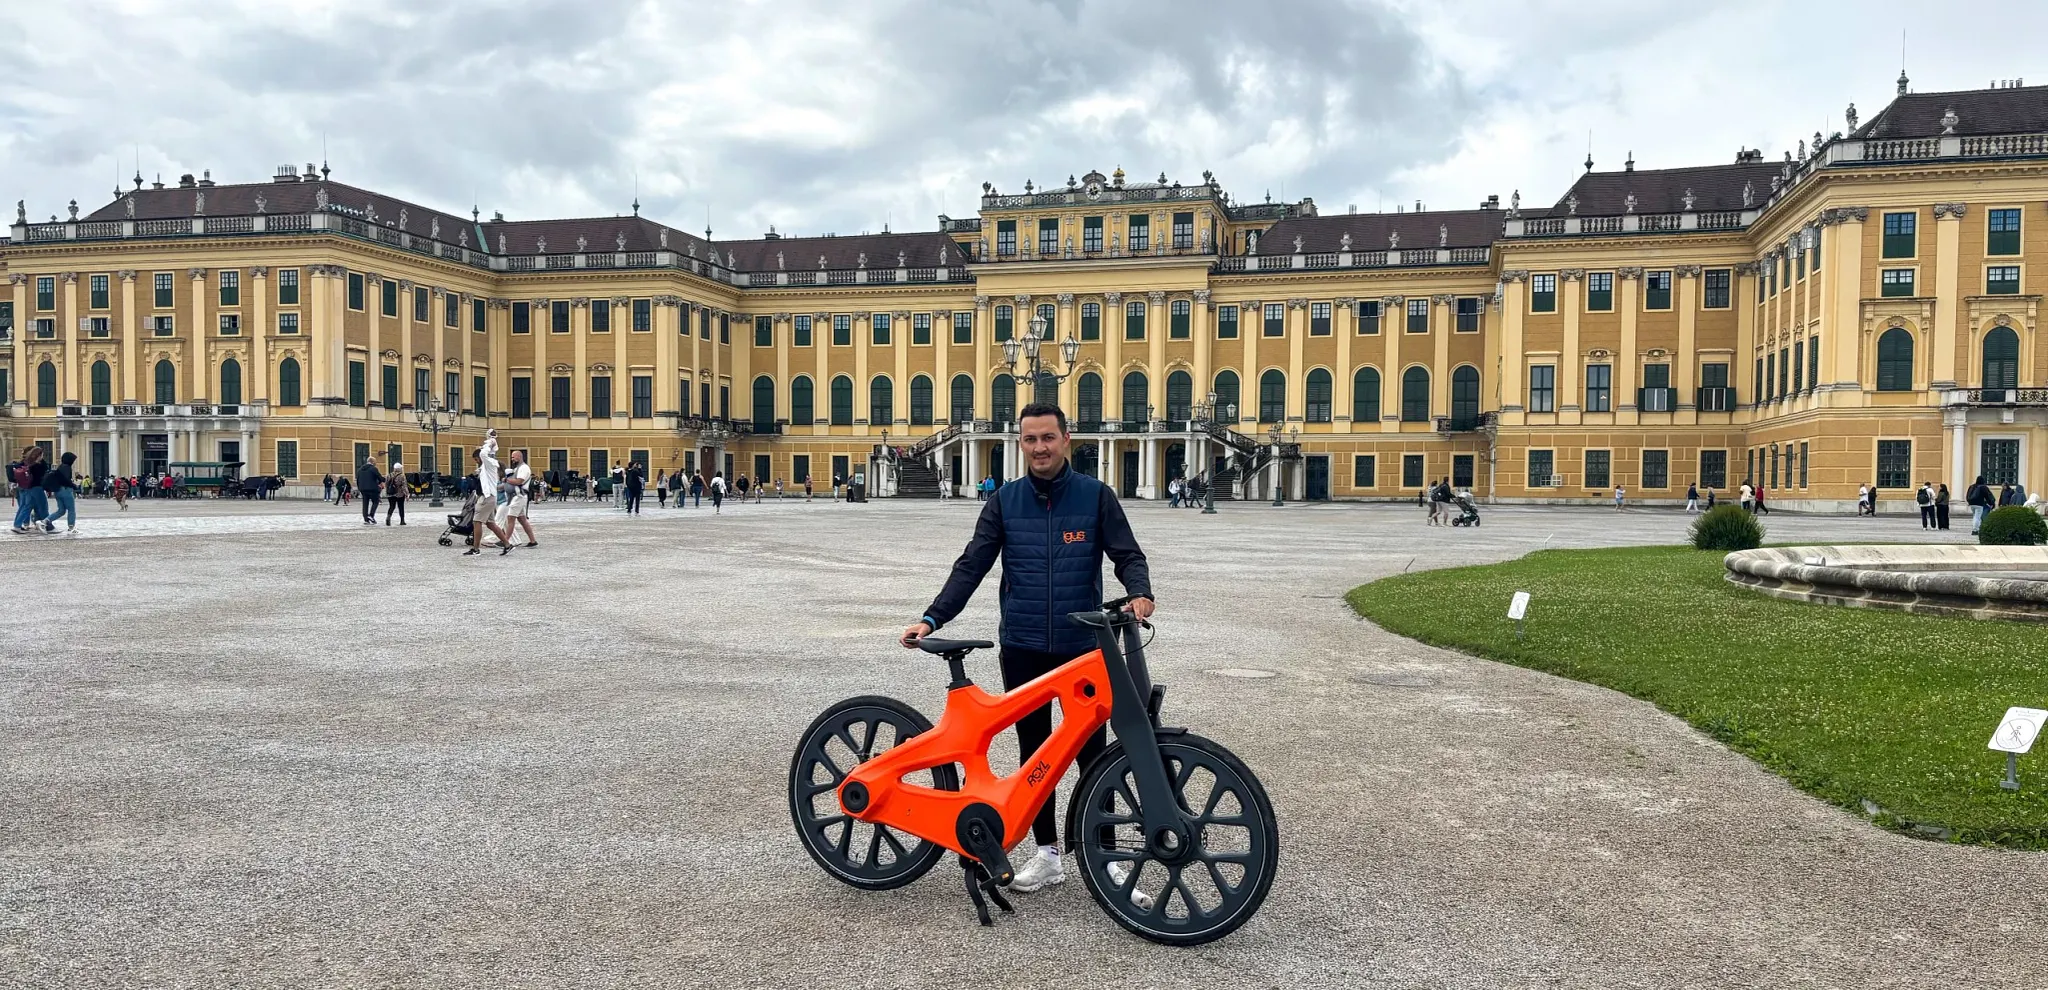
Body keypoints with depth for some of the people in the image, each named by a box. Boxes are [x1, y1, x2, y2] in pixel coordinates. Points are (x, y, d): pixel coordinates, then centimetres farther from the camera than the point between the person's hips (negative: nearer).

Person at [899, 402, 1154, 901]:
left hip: (1082, 647, -2)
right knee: (1033, 750, 9)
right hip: (1023, 649, 2)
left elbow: (1127, 555, -2)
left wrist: (1139, 593, -24)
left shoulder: (1096, 496, -1)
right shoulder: (1005, 501, 4)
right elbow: (972, 566, 1)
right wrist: (932, 619, -9)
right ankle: (1047, 852, 20)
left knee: (1091, 751, 1)